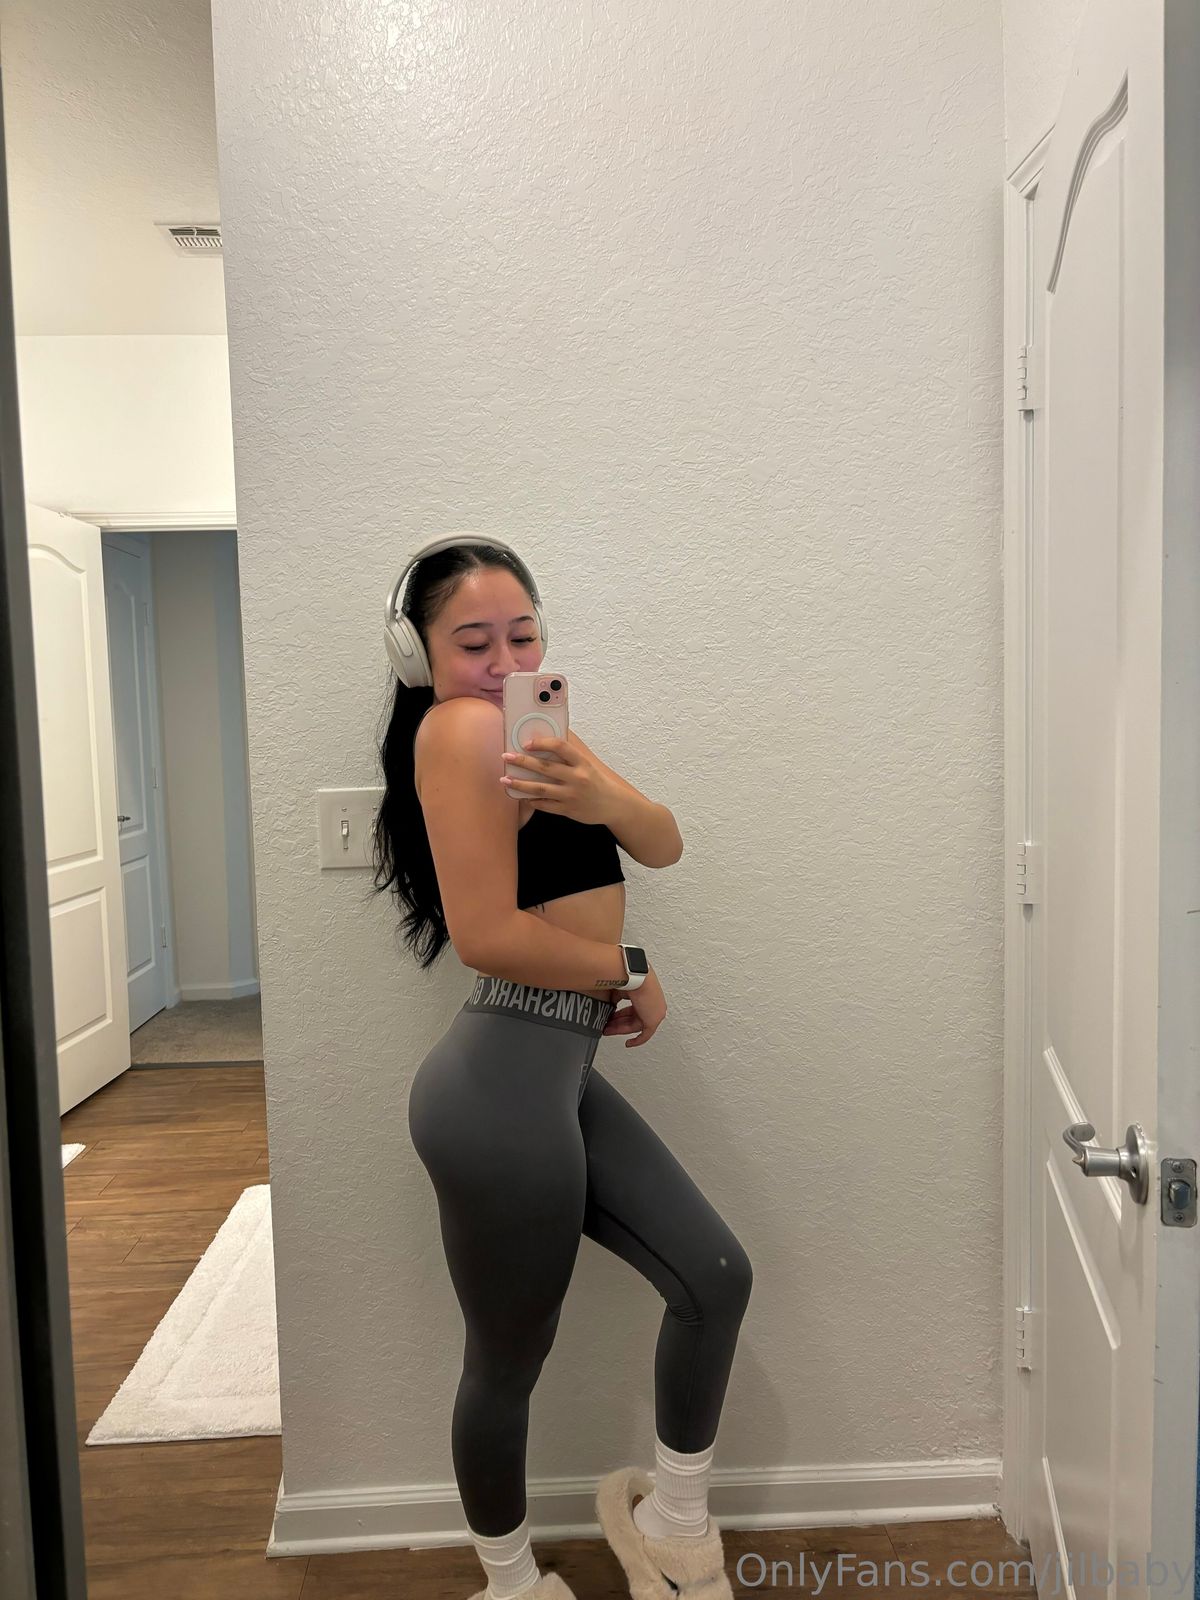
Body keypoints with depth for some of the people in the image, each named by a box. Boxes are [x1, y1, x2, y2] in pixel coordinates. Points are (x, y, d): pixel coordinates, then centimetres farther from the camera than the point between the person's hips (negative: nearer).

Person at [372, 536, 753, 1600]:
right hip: (505, 1082, -9)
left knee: (716, 1276, 13)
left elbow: (664, 846, 2)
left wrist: (598, 797, -21)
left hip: (558, 1074, 9)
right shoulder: (460, 727, -15)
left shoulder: (535, 729, 12)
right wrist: (633, 973, -8)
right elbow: (487, 935, -24)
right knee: (509, 1366, 12)